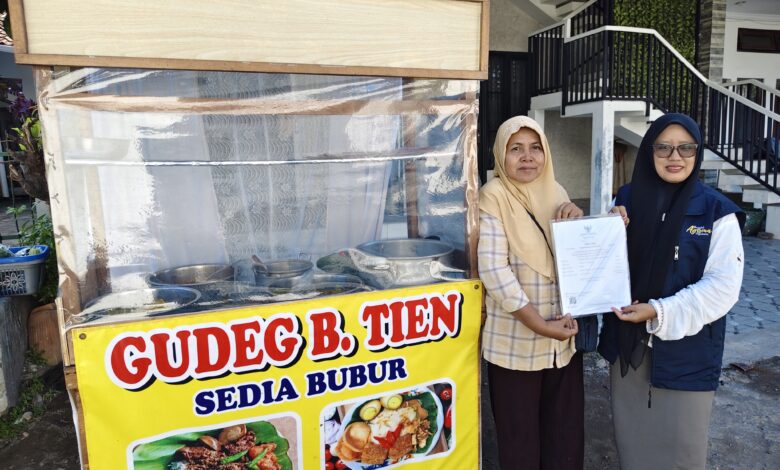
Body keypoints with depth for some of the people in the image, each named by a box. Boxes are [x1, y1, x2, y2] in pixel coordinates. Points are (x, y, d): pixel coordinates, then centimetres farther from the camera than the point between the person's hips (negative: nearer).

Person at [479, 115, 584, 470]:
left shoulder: (556, 193, 7)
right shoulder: (493, 197, -11)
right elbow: (492, 270, -20)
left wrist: (577, 222, -5)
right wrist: (539, 325, -22)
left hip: (564, 337, 6)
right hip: (515, 342, -5)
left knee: (566, 436, 18)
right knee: (520, 441, 11)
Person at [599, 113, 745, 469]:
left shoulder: (717, 211, -9)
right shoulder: (627, 199, 2)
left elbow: (723, 285, -14)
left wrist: (659, 312, -22)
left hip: (686, 350, -3)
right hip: (628, 344, 3)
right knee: (632, 437, 18)